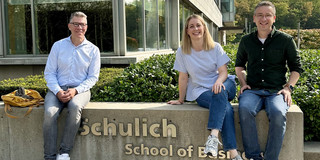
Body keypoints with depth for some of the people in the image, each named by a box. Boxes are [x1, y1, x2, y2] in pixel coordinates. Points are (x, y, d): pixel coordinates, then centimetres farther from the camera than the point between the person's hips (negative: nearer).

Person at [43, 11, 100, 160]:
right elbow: (49, 72, 6)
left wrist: (75, 90, -14)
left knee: (75, 107, -36)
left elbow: (93, 77, 3)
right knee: (50, 112, -30)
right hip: (57, 89, 1)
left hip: (80, 89, -1)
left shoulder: (93, 50, 6)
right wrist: (58, 91, -12)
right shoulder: (58, 46, 8)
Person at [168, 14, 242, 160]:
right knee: (226, 108, -32)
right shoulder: (182, 52, -1)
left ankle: (214, 136, -48)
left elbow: (223, 71, -5)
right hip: (200, 91, -2)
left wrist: (219, 82, -27)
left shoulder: (216, 47, 2)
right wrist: (181, 100, 7)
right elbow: (183, 78, 3)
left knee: (220, 93, -37)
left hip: (222, 85, 2)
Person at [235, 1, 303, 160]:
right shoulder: (246, 41, 13)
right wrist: (243, 83, 11)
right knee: (245, 109, -33)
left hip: (276, 91, -1)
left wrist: (288, 87, -1)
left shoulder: (286, 40, 7)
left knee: (278, 113, -34)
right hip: (252, 90, 2)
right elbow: (239, 64, 27)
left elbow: (296, 68, 13)